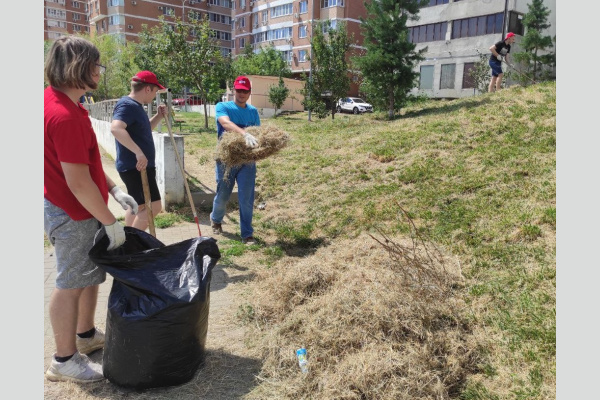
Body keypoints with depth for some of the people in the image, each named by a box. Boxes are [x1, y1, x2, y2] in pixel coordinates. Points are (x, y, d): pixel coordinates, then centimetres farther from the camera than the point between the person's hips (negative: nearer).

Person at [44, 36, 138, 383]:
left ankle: (87, 334, 40)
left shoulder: (59, 101, 7)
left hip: (82, 210, 10)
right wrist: (111, 222, -18)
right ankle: (65, 360, 22)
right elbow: (78, 183, -26)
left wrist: (114, 190, 10)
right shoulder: (66, 116, -26)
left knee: (92, 273, 21)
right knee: (71, 284, 4)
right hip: (73, 215, -10)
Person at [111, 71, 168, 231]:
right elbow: (116, 128, -35)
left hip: (136, 166, 11)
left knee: (138, 206, 19)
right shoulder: (127, 105, -17)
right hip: (135, 167, -11)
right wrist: (138, 152, -39)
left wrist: (158, 116, 11)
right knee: (153, 206, -10)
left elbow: (143, 130, 27)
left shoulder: (135, 106, 14)